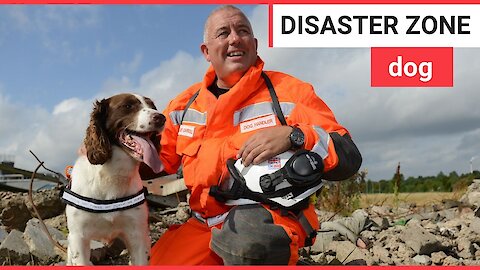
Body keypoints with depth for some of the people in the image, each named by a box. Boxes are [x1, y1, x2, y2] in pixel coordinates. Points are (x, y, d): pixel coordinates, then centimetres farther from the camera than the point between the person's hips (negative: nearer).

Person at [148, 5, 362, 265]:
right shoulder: (185, 104, 12)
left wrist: (293, 136, -24)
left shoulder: (291, 92, -2)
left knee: (247, 228, -37)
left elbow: (349, 159, -6)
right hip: (204, 224, 6)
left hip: (275, 217, -5)